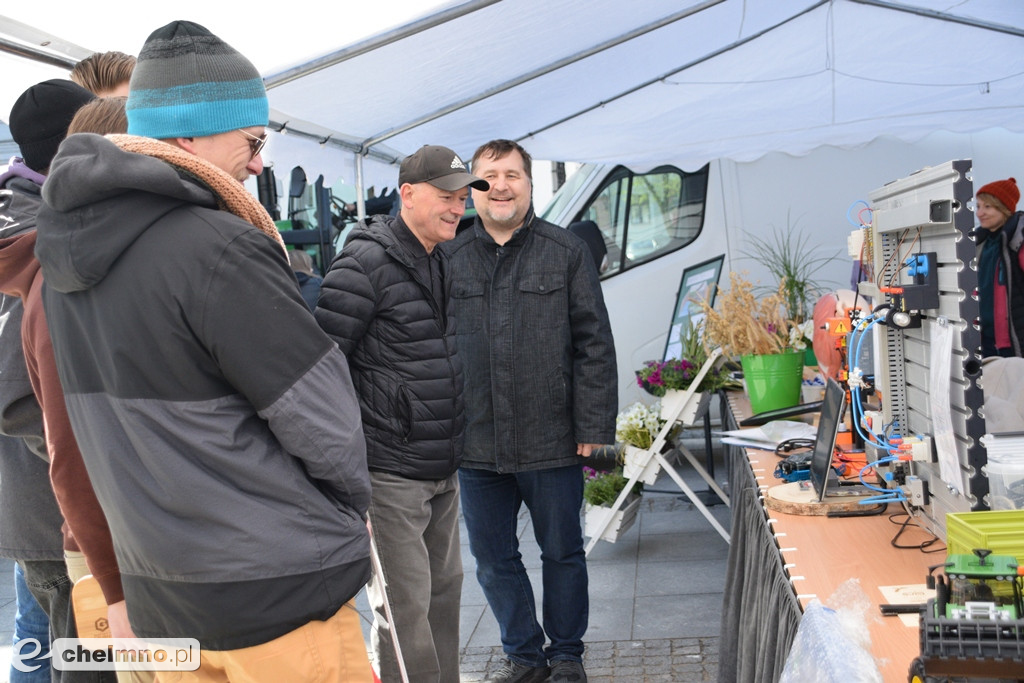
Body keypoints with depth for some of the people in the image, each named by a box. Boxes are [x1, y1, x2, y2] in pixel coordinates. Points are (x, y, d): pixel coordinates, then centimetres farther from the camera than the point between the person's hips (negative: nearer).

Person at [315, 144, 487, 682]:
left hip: (442, 470, 9)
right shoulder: (367, 263, -15)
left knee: (444, 589, 16)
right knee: (405, 608, -4)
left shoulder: (442, 263, 13)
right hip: (390, 472, -9)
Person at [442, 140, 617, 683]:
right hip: (475, 447, 2)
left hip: (552, 442, -2)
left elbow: (594, 345, -1)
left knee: (562, 552, 12)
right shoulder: (449, 259, 5)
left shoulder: (567, 252, 0)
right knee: (492, 560, 12)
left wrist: (593, 426, -6)